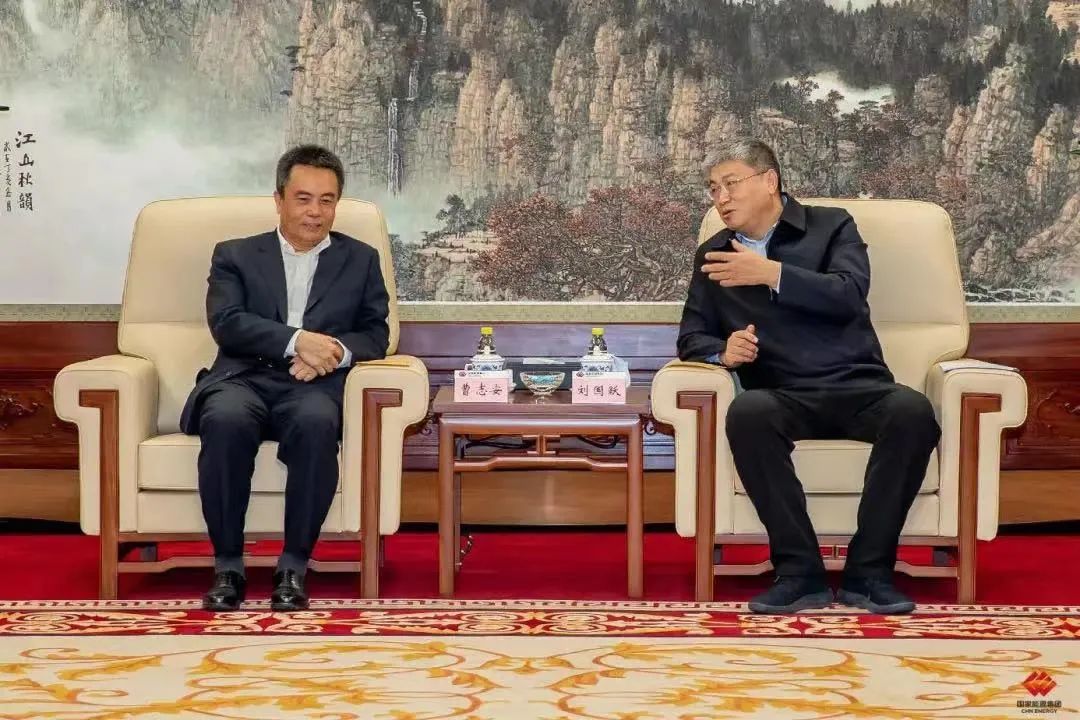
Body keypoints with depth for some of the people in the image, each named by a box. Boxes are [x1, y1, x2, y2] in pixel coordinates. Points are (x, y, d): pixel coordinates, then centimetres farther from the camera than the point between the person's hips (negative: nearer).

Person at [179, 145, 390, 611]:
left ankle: (293, 567, -25)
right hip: (244, 379, 0)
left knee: (317, 422, -36)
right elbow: (226, 323, 0)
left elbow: (376, 336, 11)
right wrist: (298, 340, -15)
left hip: (313, 386, 0)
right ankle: (227, 566, -22)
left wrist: (333, 351, -11)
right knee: (226, 420, -36)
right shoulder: (235, 255, 17)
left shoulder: (361, 260, 20)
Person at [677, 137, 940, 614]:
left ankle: (869, 571, -23)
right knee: (746, 413, -35)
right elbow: (692, 337, 16)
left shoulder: (831, 225, 11)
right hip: (783, 398, 1)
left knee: (913, 411, -33)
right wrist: (723, 351, -7)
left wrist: (772, 273, -15)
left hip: (856, 386, -1)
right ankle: (800, 572, -27)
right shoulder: (712, 256, 19)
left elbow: (850, 294, -6)